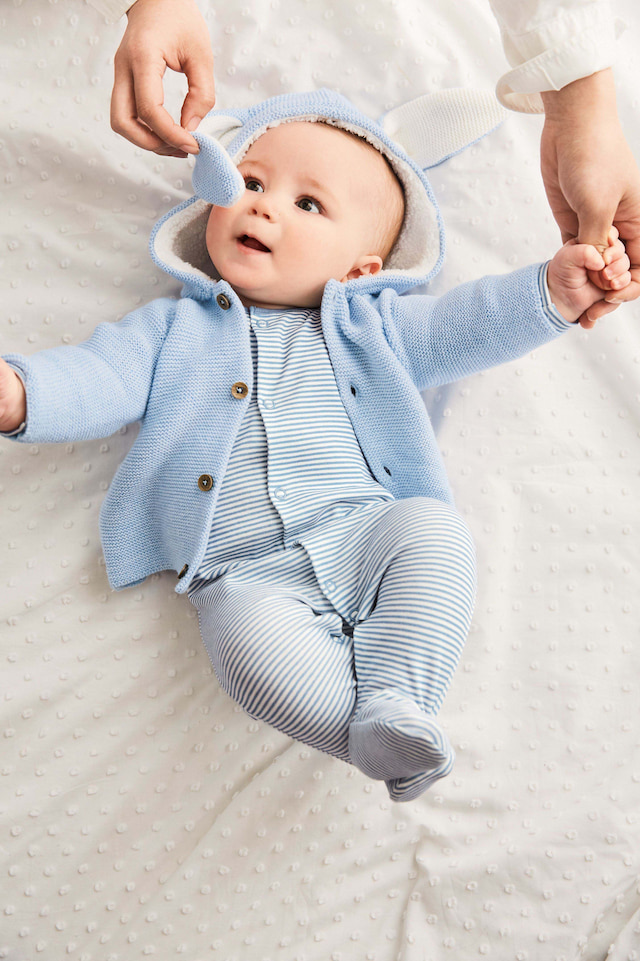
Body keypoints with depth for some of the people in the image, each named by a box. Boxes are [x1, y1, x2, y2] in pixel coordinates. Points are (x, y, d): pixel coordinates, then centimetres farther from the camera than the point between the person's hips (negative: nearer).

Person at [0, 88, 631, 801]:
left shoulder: (369, 322, 20)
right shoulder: (172, 328, 18)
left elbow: (465, 326, 18)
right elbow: (97, 380, 6)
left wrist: (553, 289, 3)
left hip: (368, 533, 2)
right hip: (249, 574, -2)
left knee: (435, 530, -28)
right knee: (253, 643, -32)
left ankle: (394, 700, -25)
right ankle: (380, 735, -23)